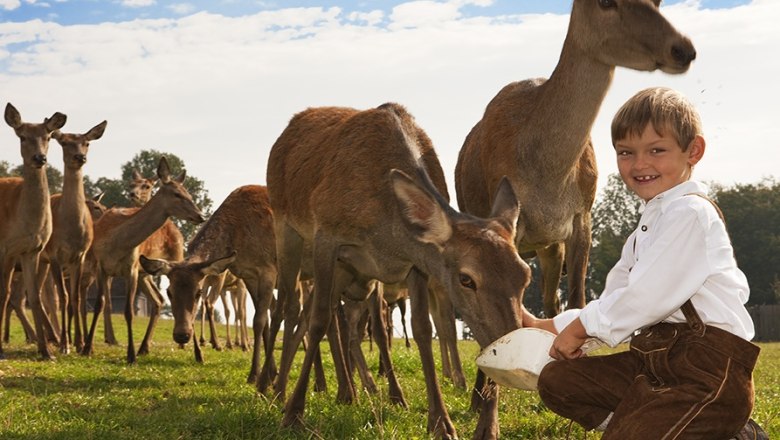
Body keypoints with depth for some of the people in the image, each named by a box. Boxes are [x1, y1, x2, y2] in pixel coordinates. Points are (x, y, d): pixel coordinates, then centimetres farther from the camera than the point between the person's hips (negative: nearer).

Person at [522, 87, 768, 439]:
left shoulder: (691, 213, -10)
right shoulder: (647, 226, 21)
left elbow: (647, 298, -16)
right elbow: (614, 301, 23)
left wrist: (580, 327, -3)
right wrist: (545, 326, 18)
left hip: (709, 373, -10)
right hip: (656, 360, 10)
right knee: (555, 380, 2)